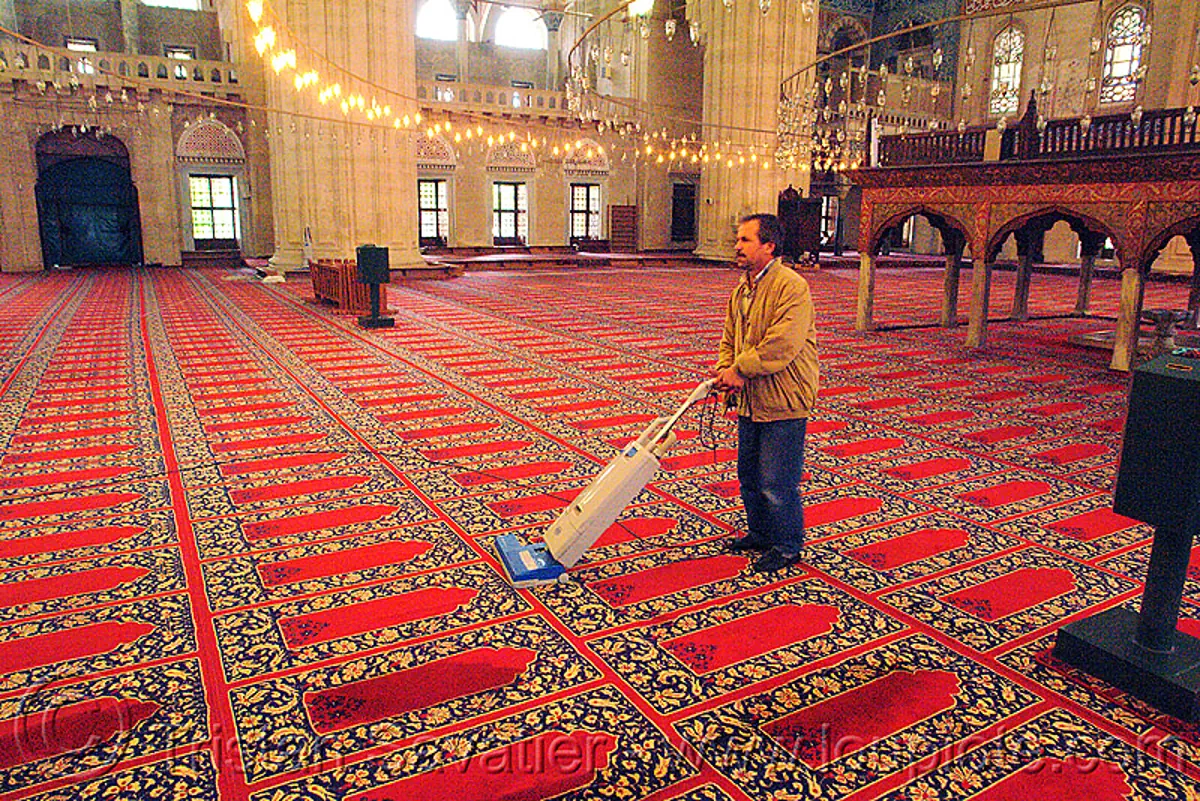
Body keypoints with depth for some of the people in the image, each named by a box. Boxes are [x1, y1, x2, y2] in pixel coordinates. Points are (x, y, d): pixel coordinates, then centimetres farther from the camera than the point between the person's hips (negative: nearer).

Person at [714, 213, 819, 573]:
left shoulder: (791, 286, -18)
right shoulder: (742, 289, 11)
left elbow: (783, 344, -26)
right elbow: (730, 338, 16)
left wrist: (740, 369, -21)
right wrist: (725, 370, -3)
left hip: (782, 404, -9)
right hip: (751, 401, 9)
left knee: (776, 482, -1)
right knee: (749, 476, 19)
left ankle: (786, 546, 18)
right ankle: (760, 533, 38)